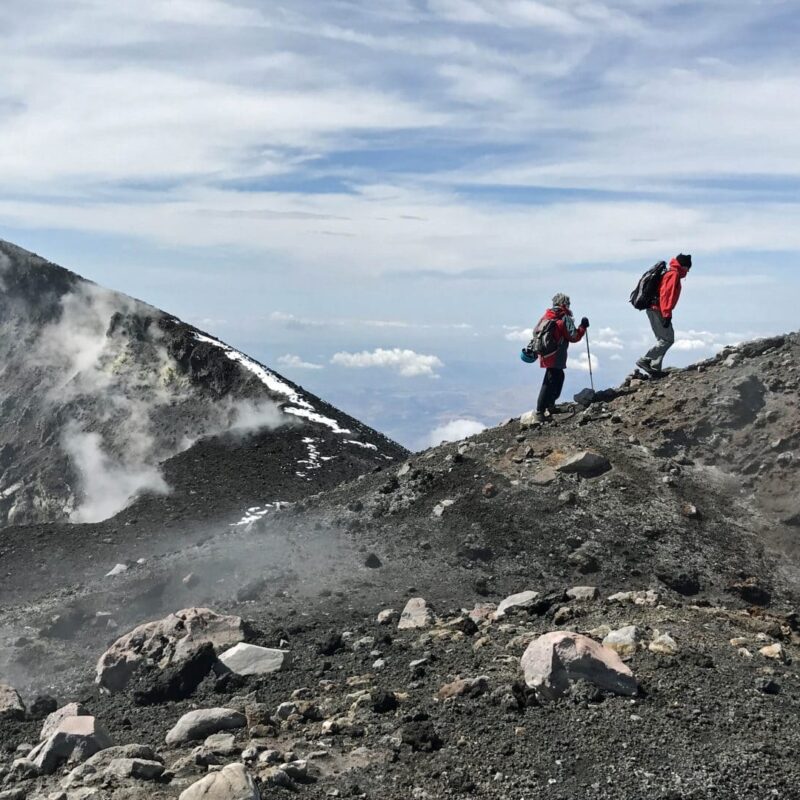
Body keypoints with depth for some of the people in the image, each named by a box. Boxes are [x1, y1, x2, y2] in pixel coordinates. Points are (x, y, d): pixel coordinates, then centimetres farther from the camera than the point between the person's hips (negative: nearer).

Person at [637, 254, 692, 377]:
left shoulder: (669, 273, 22)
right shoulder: (674, 274, -9)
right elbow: (666, 295, -19)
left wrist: (666, 313, 19)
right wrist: (667, 315, -23)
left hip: (653, 310, 10)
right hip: (659, 311, -10)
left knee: (662, 340, 12)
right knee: (668, 340, -9)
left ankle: (655, 368, 8)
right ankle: (644, 360, -13)